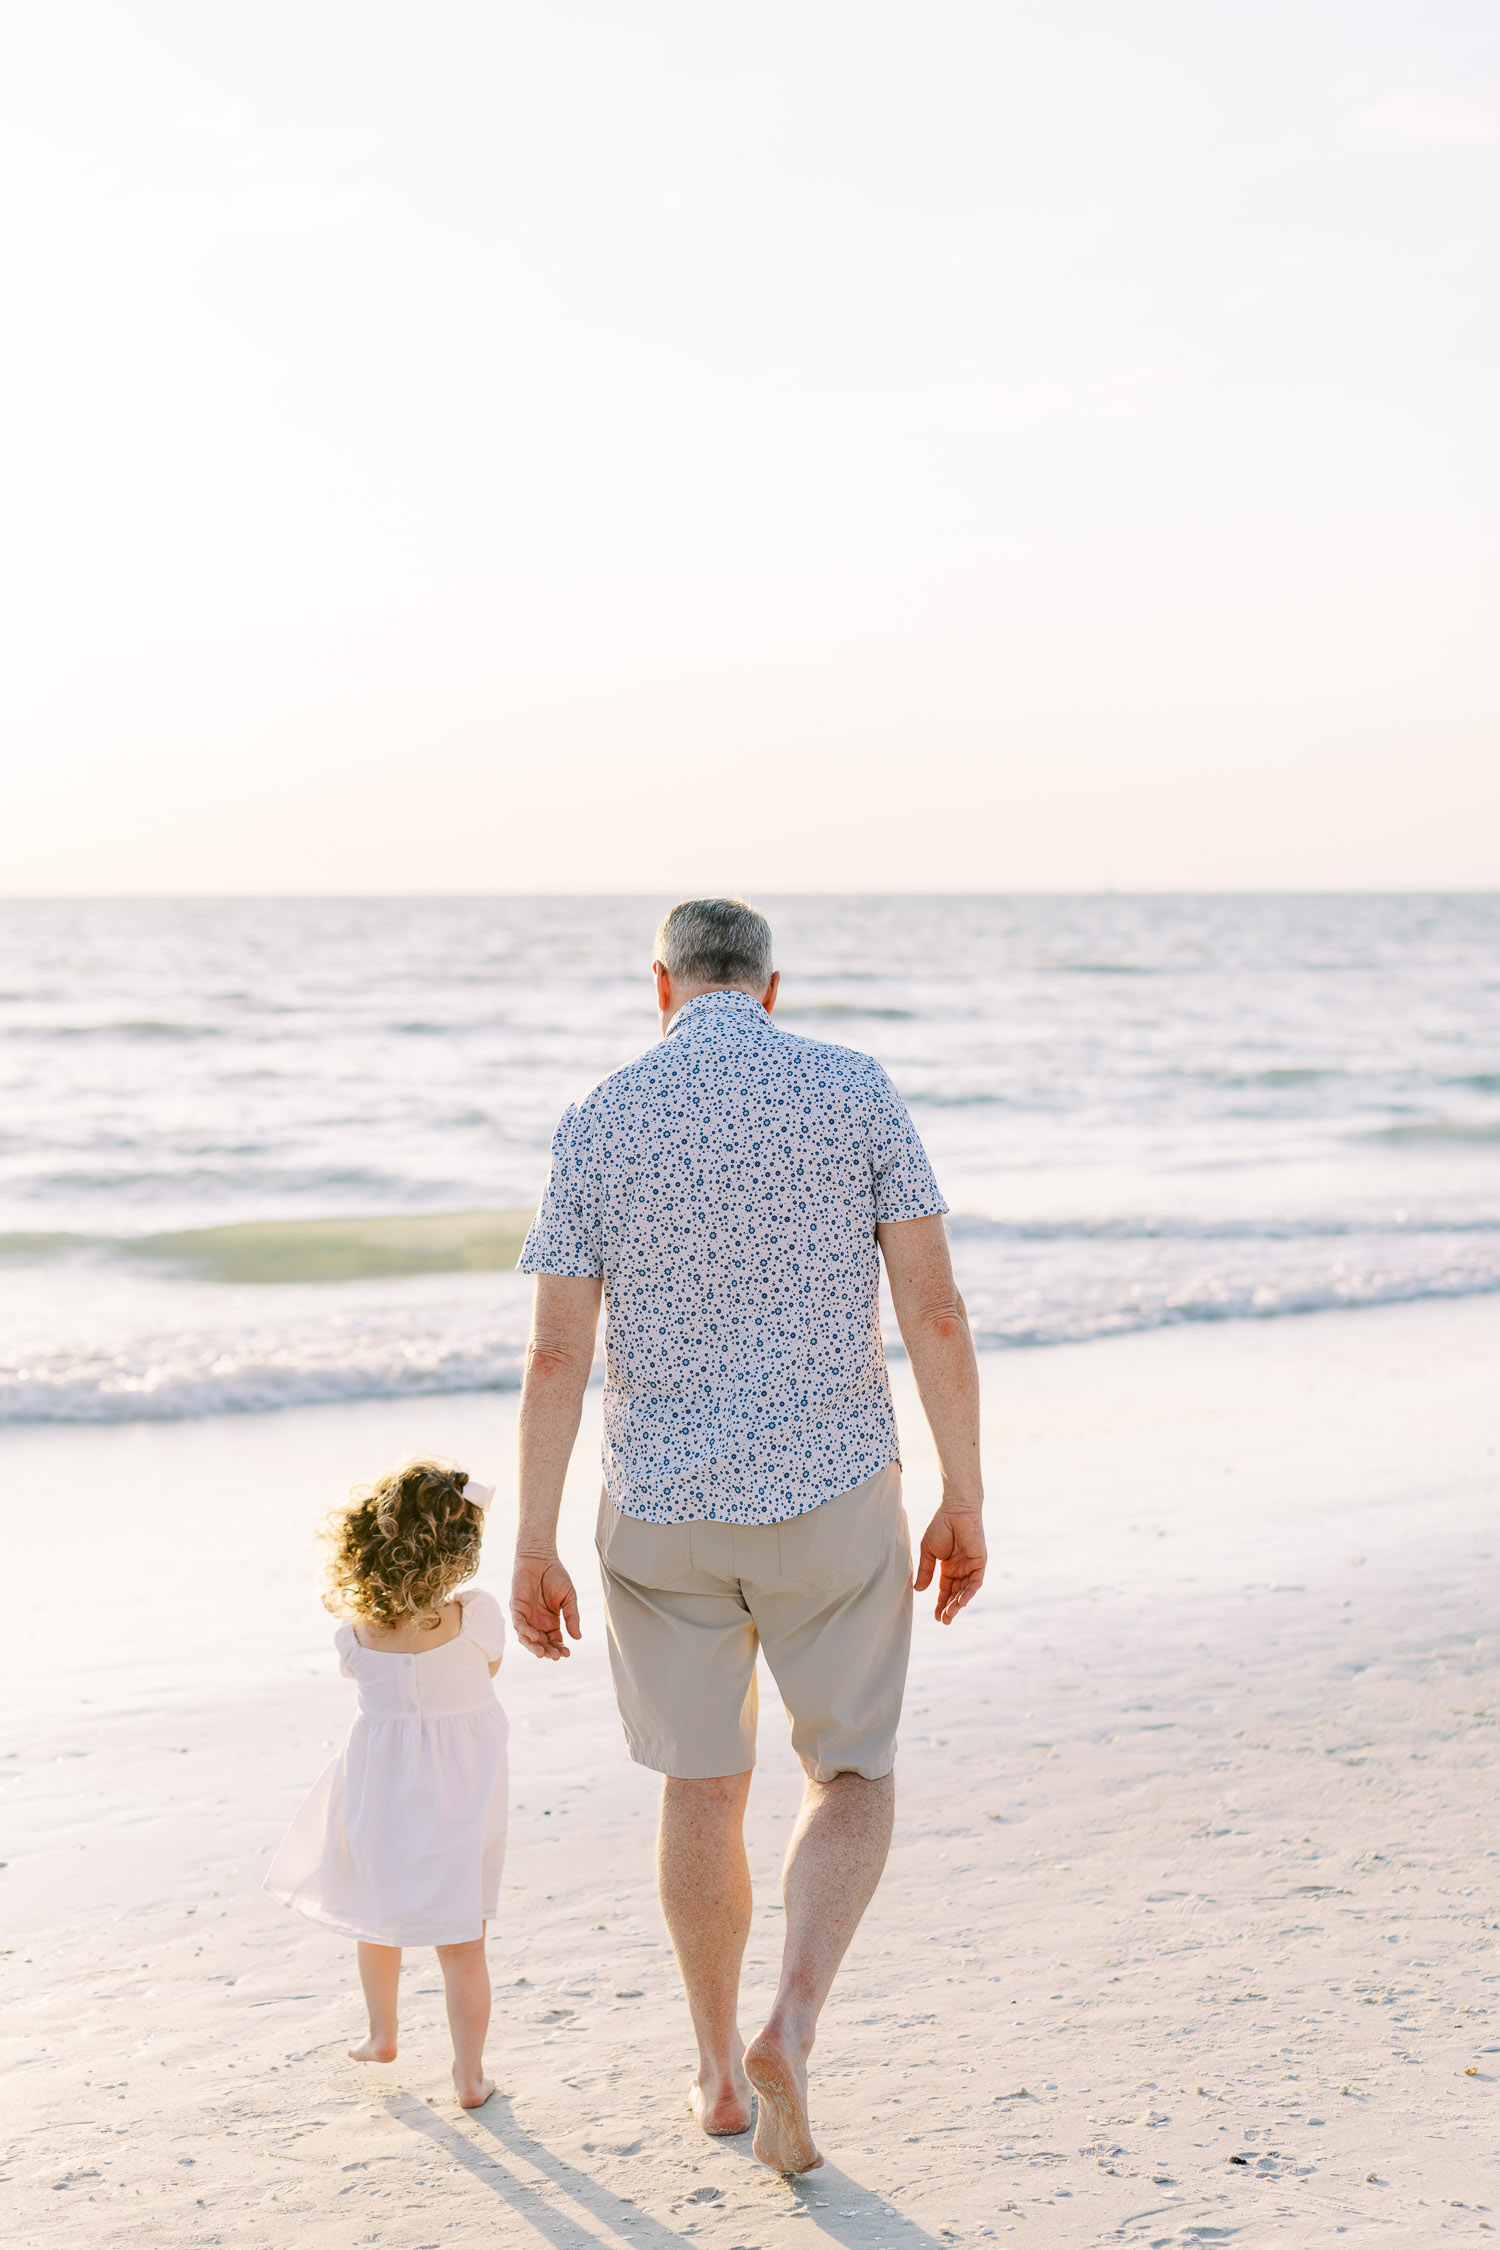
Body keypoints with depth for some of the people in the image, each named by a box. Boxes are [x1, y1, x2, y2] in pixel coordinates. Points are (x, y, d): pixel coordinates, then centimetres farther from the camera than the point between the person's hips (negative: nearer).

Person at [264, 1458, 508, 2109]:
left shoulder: (357, 1629, -15)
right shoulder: (475, 1615, -21)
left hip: (379, 1790, 2)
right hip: (460, 1796, -2)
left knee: (377, 1915, 26)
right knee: (463, 1940, 9)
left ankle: (381, 2035, 43)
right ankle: (469, 2075, 14)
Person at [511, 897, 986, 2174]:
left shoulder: (602, 1122, -3)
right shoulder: (857, 1091, -5)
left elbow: (556, 1356, -6)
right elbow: (935, 1312, -8)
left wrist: (533, 1550, -1)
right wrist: (966, 1502, -1)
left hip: (662, 1512, 2)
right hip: (829, 1498, -1)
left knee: (705, 1790, 19)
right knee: (853, 1780, 15)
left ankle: (722, 2070, 30)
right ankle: (792, 2032, -7)